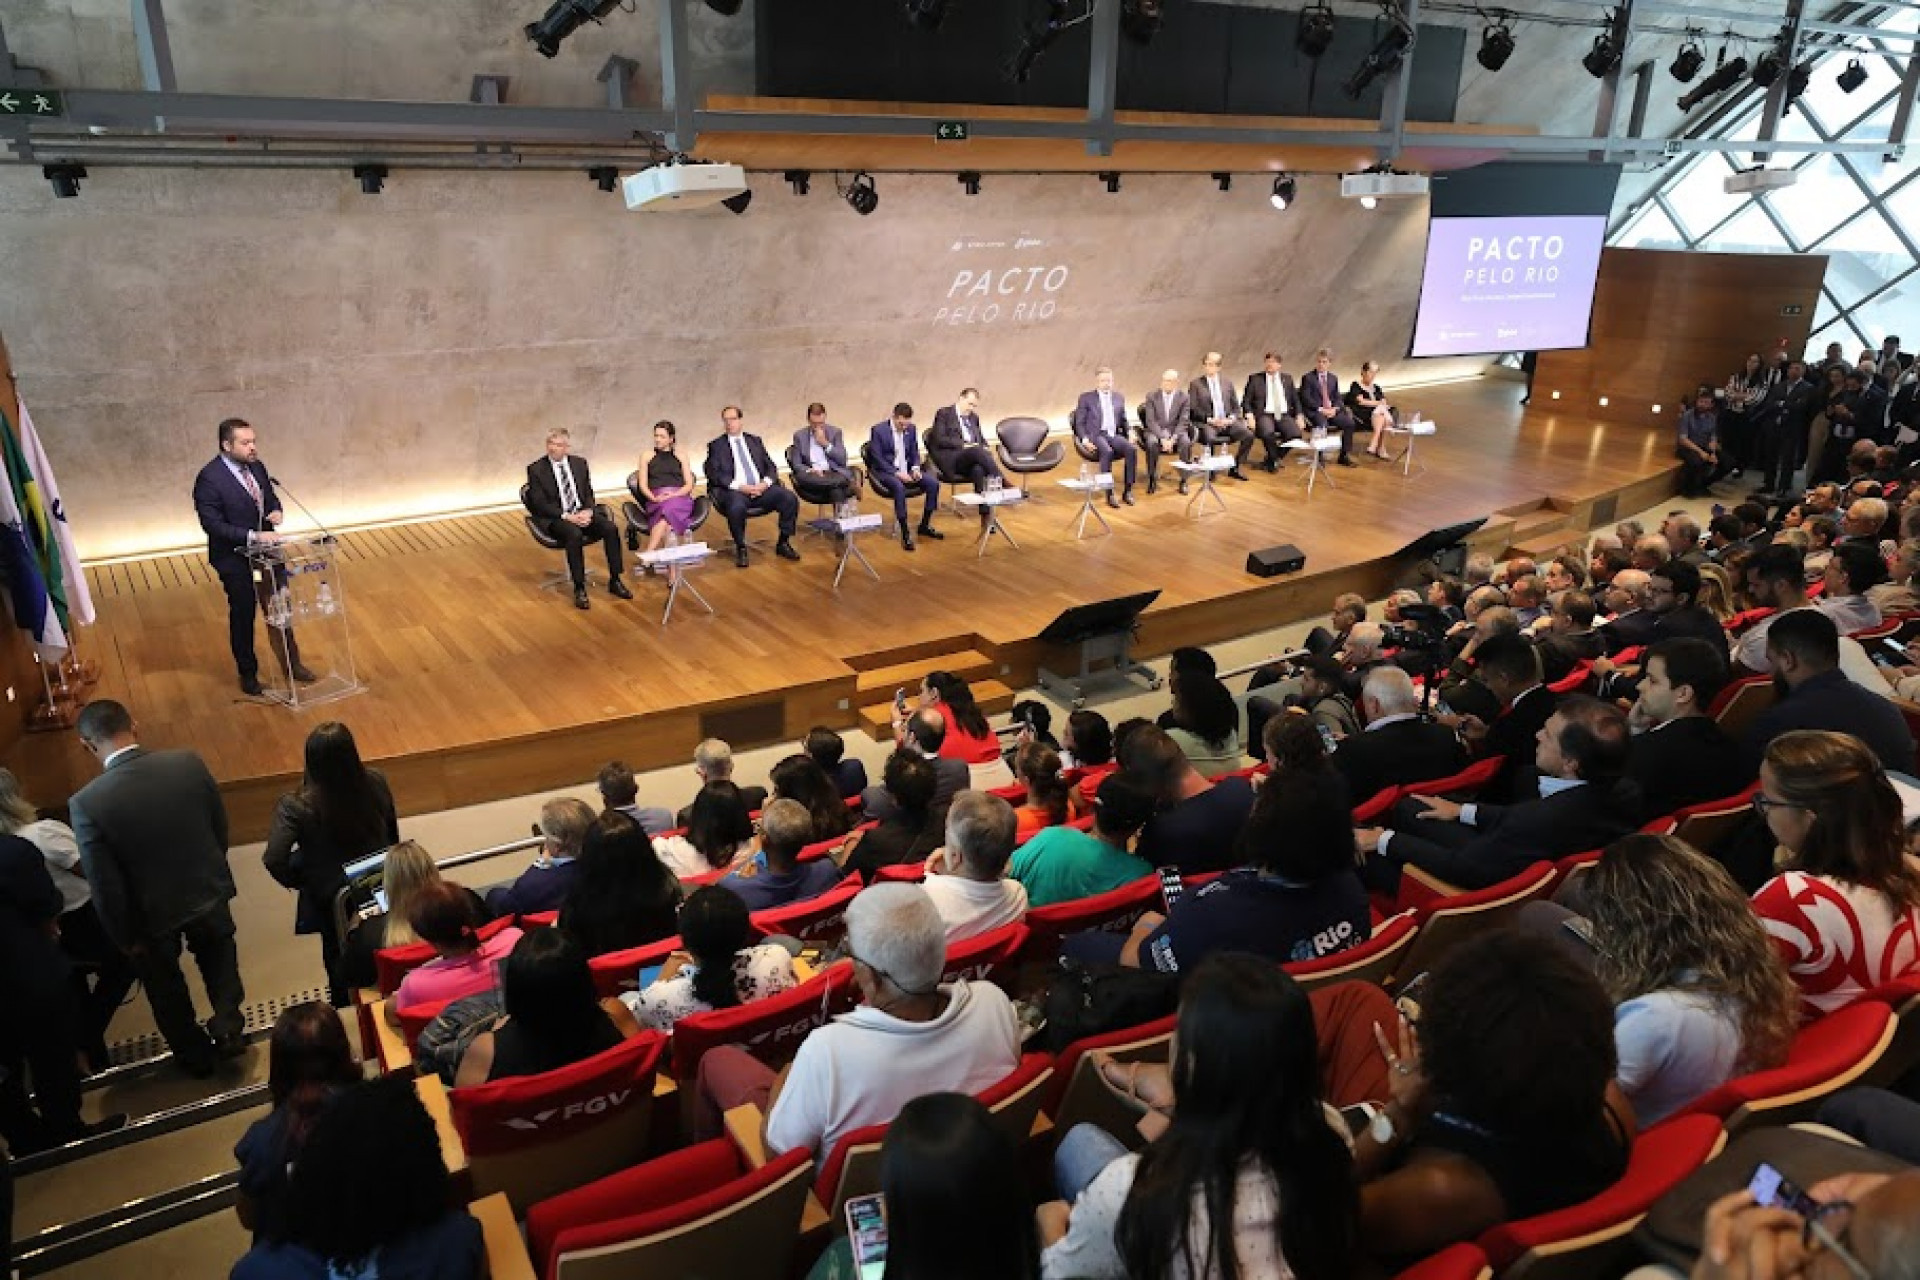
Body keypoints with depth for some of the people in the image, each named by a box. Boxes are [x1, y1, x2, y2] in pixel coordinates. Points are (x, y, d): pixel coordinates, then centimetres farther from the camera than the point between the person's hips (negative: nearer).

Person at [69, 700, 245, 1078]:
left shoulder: (86, 803, -29)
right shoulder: (190, 763, -20)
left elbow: (106, 886, -20)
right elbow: (221, 827, -5)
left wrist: (125, 938, -3)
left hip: (153, 914, -1)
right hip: (209, 890, 2)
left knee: (166, 986, 27)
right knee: (217, 956, 34)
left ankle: (195, 1054, 45)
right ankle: (228, 1027, 32)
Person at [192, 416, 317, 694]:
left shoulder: (256, 466, -1)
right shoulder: (209, 478, -21)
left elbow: (271, 498, 13)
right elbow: (213, 524, -23)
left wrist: (277, 511, -10)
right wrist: (253, 536, -30)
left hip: (266, 551, 6)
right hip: (235, 560, -6)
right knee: (243, 616, 11)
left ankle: (292, 664, 31)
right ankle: (248, 673, 29)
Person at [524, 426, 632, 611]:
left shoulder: (580, 463, 12)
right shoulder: (536, 469, -1)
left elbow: (589, 493, 13)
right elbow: (539, 504, -7)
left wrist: (588, 511, -9)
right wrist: (566, 516, -19)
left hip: (583, 513, 5)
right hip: (555, 519, -4)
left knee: (611, 528, -22)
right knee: (574, 534, -36)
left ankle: (615, 581, -12)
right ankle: (579, 589, -29)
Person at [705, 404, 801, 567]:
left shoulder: (755, 440, 20)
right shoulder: (716, 445, 10)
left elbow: (770, 466, 15)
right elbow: (714, 474, -3)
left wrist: (765, 483, -8)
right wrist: (740, 486, -16)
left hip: (761, 488, 3)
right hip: (735, 491, -3)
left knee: (790, 498, -22)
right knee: (736, 507, -39)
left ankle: (783, 544, -3)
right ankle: (740, 548, -14)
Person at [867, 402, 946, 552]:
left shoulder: (911, 429, 7)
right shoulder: (878, 430, -10)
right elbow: (877, 459, -13)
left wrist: (915, 468, -7)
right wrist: (896, 473, -23)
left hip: (906, 470, 6)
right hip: (886, 471, -6)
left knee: (933, 482, -17)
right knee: (899, 487, -38)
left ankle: (925, 525, -1)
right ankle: (905, 533, -31)